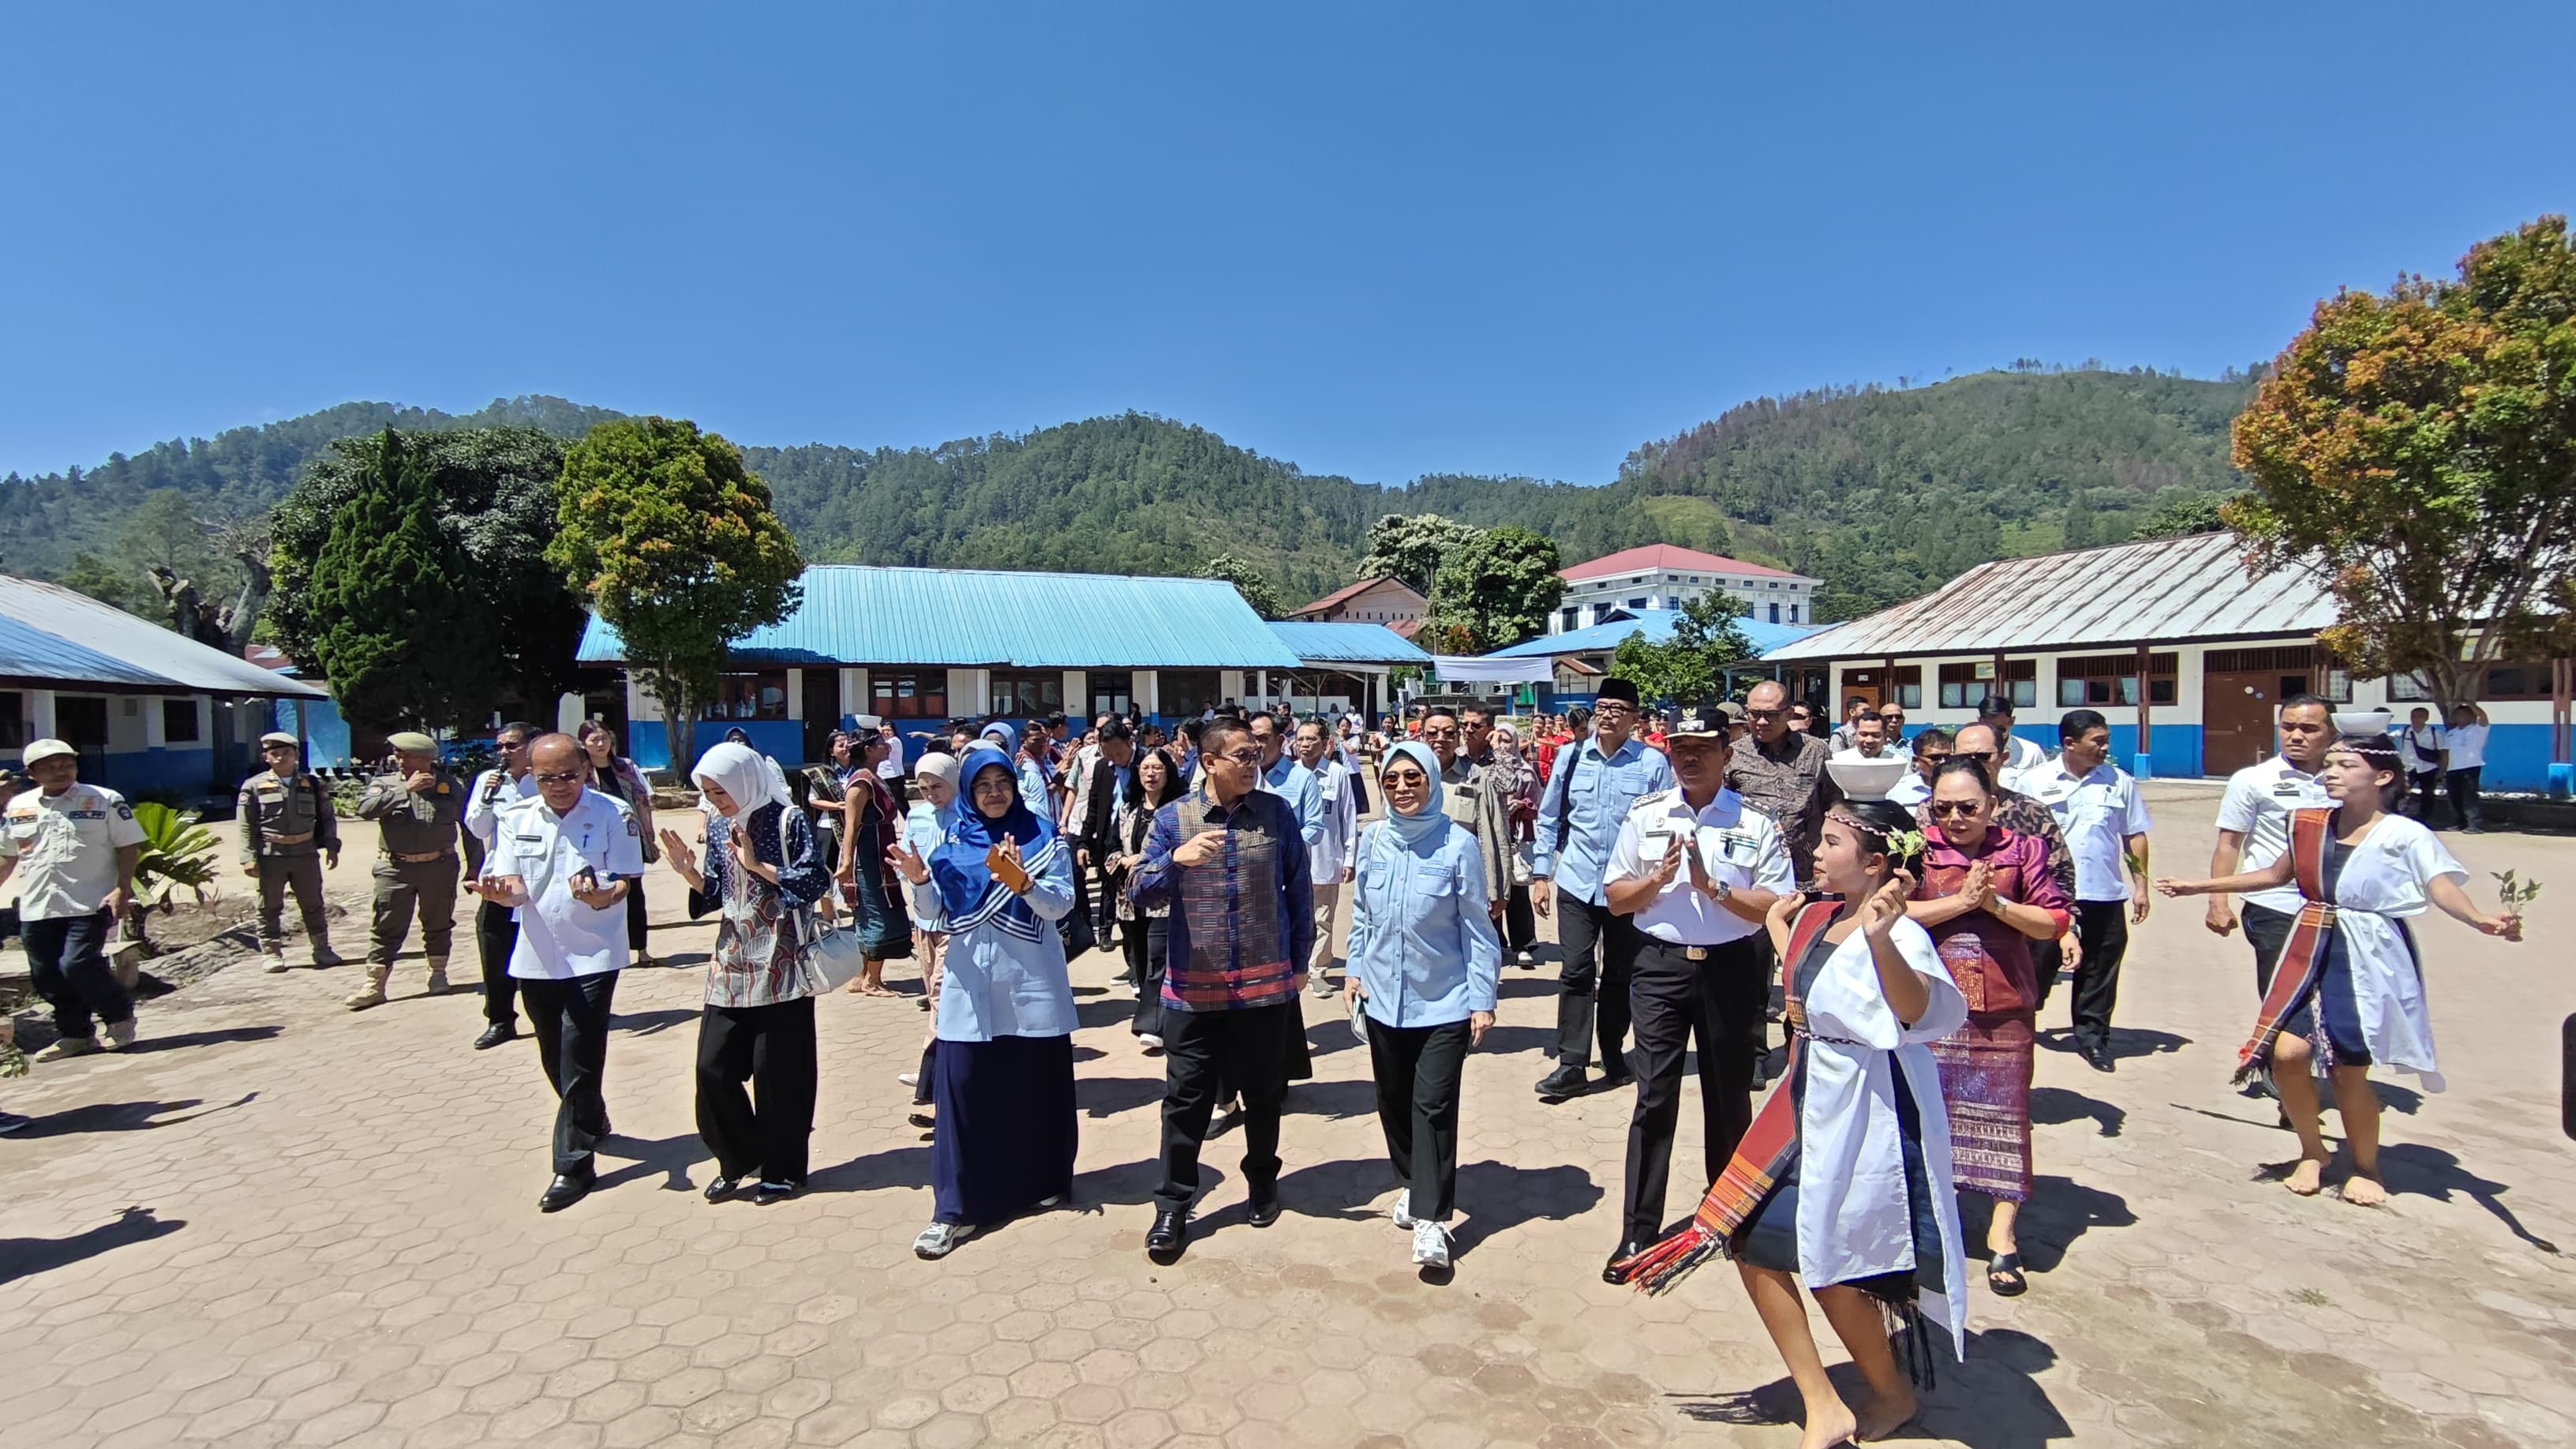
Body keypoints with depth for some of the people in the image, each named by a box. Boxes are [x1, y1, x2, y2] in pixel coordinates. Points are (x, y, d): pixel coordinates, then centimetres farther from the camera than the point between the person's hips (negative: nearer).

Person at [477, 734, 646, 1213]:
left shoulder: (614, 814, -8)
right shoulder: (516, 818, 4)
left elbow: (626, 880, -11)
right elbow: (513, 887, 2)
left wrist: (603, 896, -33)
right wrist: (504, 890, -22)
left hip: (593, 956, -5)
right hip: (537, 956, 5)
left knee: (579, 1061, -6)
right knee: (555, 1059, 18)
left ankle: (573, 1164, 3)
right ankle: (593, 1121, 41)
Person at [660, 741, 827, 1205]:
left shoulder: (788, 819, -9)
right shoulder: (717, 825, 8)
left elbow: (818, 881, -16)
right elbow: (716, 894, 12)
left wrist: (757, 864, -20)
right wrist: (690, 872, -6)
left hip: (779, 967, -6)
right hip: (731, 966, 6)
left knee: (777, 1071, 1)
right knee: (713, 1066, 3)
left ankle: (782, 1169, 18)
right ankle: (738, 1159, 23)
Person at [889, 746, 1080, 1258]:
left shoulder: (1043, 837, 1)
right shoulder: (953, 841, 7)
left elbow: (1061, 906, -8)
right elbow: (942, 913, 6)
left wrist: (1022, 882, -25)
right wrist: (922, 882, -13)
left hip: (1033, 985, -1)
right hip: (970, 985, 1)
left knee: (1036, 1086, 8)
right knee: (963, 1089, -1)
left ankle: (1044, 1181, 29)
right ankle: (956, 1207, 7)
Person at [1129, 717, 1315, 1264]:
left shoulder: (1277, 813, -1)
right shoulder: (1173, 818, -3)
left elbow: (1300, 890, 6)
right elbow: (1140, 891, -8)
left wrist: (1299, 962, 8)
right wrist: (1176, 859, -27)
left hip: (1266, 984, 1)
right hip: (1193, 987, -1)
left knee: (1264, 1094, 15)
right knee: (1185, 1100, 5)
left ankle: (1262, 1182, 38)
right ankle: (1173, 1207, 20)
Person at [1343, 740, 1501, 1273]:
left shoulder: (1458, 844, -13)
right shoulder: (1373, 839, -1)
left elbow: (1477, 926, -8)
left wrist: (1483, 998, -9)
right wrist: (1355, 970, 6)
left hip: (1444, 1003, -4)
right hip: (1384, 999, 4)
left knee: (1433, 1105, -5)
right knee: (1394, 1100, 15)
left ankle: (1431, 1218, 5)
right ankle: (1413, 1184, 36)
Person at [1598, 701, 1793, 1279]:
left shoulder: (1756, 824, -3)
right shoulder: (1645, 816, 2)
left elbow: (1779, 909, -7)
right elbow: (1616, 899, 5)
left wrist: (1713, 886, -18)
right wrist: (1660, 877, -13)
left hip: (1732, 968, 0)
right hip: (1663, 965, 0)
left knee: (1729, 1097, 16)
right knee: (1654, 1099, 0)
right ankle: (1638, 1232, 8)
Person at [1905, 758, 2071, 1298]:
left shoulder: (2023, 850, 3)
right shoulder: (1917, 850, 0)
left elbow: (2056, 921, 0)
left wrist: (1996, 903, -14)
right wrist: (1961, 900, -17)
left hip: (2004, 1008, 1)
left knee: (2003, 1114, 5)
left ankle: (2002, 1238, 17)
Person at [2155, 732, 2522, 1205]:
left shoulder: (2405, 836, -9)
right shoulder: (2310, 825, 6)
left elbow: (2443, 889, -22)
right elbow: (2274, 874, 21)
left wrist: (2483, 921, -44)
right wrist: (2199, 886, 24)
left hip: (2370, 961, -4)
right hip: (2311, 952, 4)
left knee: (2348, 1070, 2)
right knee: (2287, 1051, -7)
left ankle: (2365, 1168, 28)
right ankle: (2313, 1152, 19)